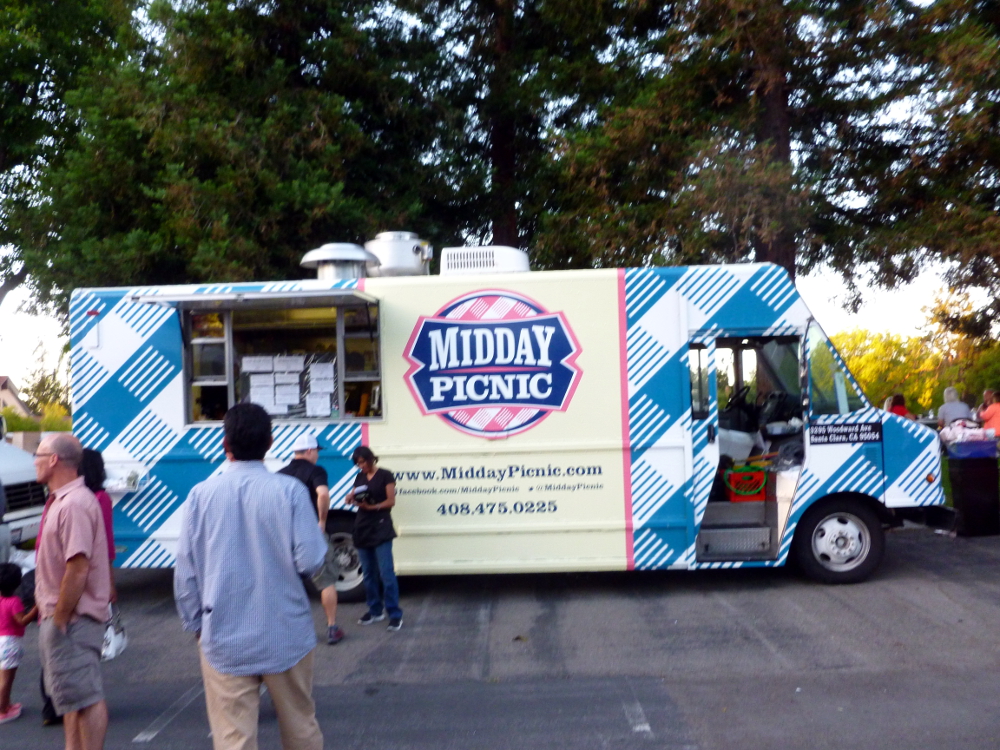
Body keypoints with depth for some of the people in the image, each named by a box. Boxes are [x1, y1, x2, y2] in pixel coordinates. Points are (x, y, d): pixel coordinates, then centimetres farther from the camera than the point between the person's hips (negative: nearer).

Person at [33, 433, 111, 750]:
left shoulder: (74, 504, -20)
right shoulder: (60, 500, 13)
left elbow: (78, 568, -25)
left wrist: (59, 619, -19)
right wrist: (50, 614, 16)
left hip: (71, 618, -11)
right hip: (59, 615, 11)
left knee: (86, 697, -3)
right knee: (71, 696, 19)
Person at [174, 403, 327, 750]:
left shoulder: (200, 495, -5)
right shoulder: (289, 490, -11)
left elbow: (186, 572, -2)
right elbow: (310, 561, -13)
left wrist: (195, 624, 13)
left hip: (224, 640, 1)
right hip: (286, 636, 0)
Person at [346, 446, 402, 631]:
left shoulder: (385, 476, -2)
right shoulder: (359, 478, 14)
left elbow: (391, 501, -7)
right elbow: (353, 499, 11)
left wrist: (372, 506, -21)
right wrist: (352, 498, -12)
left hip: (381, 527, -6)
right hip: (362, 527, 6)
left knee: (386, 573, -11)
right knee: (368, 573, 9)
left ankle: (395, 614, -8)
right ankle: (375, 611, 19)